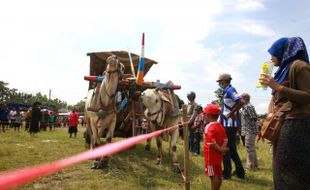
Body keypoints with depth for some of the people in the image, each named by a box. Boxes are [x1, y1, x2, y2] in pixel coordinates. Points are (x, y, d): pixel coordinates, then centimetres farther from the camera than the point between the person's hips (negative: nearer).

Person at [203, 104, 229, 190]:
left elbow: (212, 142, -28)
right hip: (218, 155, 9)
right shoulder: (220, 126, 7)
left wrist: (220, 150, -19)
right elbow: (225, 139, 4)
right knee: (218, 175, 17)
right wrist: (222, 148, -8)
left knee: (213, 175, 0)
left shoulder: (209, 127, -19)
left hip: (211, 156, -8)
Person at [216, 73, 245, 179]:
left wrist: (231, 113, -20)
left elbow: (241, 102, -27)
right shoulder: (227, 91, 16)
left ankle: (227, 173, 11)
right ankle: (240, 172, 24)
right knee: (231, 148, 15)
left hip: (230, 124, -10)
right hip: (228, 123, 10)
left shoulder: (230, 90, -13)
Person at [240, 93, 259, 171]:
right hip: (248, 130, 10)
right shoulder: (245, 107, 15)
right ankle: (254, 165, 27)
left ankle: (251, 166, 6)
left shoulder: (248, 106, -15)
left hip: (250, 130, -10)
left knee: (249, 148, -3)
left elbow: (254, 118, -17)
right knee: (251, 148, 16)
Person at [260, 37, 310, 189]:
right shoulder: (285, 68, 18)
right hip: (284, 124, 9)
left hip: (296, 125, -9)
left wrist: (277, 87, -20)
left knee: (293, 170, -4)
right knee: (283, 169, 14)